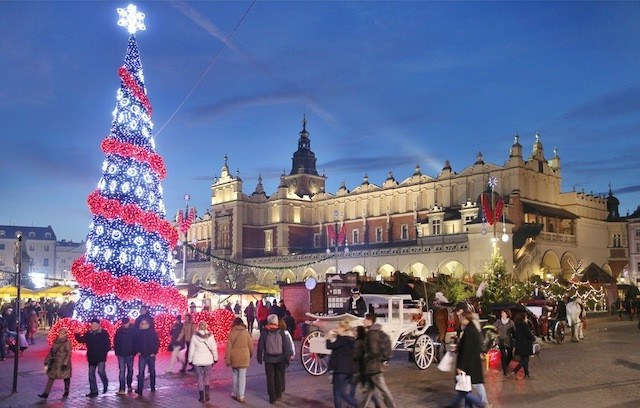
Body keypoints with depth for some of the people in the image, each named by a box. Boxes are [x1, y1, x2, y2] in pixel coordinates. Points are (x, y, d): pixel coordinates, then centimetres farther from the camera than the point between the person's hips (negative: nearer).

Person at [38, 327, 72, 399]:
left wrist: (65, 364, -19)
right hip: (55, 363, 6)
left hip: (63, 363, -5)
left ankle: (66, 392, 25)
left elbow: (68, 354, -14)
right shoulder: (56, 341, 7)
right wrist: (47, 362, 8)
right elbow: (51, 352, 12)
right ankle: (45, 393, 2)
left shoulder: (67, 342, -11)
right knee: (51, 377, 1)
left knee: (66, 378, 8)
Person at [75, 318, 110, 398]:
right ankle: (93, 391, 17)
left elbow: (108, 345, -5)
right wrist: (77, 334, -8)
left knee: (101, 371, -17)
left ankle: (105, 385, 12)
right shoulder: (88, 334, 7)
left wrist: (104, 353, -14)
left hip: (101, 357, -5)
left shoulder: (104, 333, -5)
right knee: (91, 374, 7)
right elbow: (80, 340, 9)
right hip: (91, 358, 5)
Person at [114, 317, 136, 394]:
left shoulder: (133, 331, -4)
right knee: (121, 371, -5)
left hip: (130, 354, 0)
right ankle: (122, 389, -6)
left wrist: (134, 352, -5)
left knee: (130, 370, 14)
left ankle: (129, 385, 30)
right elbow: (115, 342, 5)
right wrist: (117, 351, -3)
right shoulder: (119, 331, -1)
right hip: (121, 355, 0)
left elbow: (136, 342, 0)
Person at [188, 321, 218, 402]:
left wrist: (190, 360, 8)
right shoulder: (210, 336, -6)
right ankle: (206, 394, 3)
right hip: (208, 360, 0)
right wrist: (215, 358, 9)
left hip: (197, 360, 0)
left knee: (200, 378, 10)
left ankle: (202, 396, 11)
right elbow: (214, 348, -2)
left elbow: (191, 349, -3)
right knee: (207, 377, 14)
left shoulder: (194, 336, -7)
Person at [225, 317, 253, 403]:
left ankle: (235, 394, 23)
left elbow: (228, 348, -5)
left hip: (234, 358, 1)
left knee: (235, 375, 18)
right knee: (242, 377, 4)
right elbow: (251, 346, 1)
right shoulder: (246, 333, -6)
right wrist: (250, 354, 21)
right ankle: (241, 396, 4)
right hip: (244, 358, -1)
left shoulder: (231, 333, -6)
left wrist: (227, 360, 1)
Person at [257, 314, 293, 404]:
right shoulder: (281, 332, -7)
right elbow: (286, 346, -6)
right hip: (280, 359, 1)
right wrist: (287, 357, 1)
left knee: (270, 378, 7)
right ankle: (278, 394, 25)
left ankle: (272, 398, 7)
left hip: (268, 359, -1)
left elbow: (260, 346, -3)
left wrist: (259, 358, 7)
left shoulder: (264, 332, -7)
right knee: (279, 376, 17)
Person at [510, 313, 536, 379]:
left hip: (519, 346, 9)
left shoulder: (517, 326, 7)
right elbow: (529, 335, -15)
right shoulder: (524, 326, -18)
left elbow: (514, 336, 13)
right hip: (525, 346, -8)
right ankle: (514, 372, -11)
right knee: (524, 361, -3)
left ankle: (526, 374, 21)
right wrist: (533, 338, 5)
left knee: (525, 360, 16)